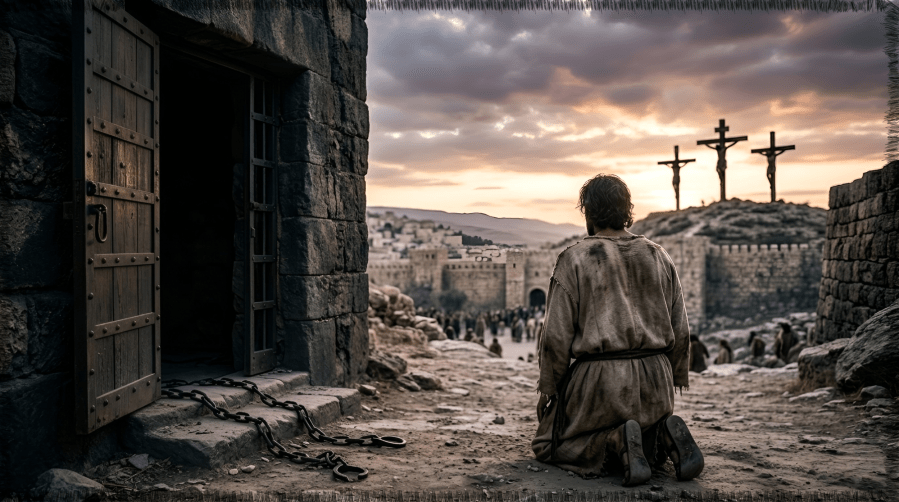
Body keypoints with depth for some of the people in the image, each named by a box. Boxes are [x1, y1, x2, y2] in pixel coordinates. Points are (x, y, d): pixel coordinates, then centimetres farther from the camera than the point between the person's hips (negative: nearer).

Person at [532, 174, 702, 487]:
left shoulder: (574, 259, -7)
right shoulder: (658, 257, 6)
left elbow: (557, 334, -9)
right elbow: (679, 329, 10)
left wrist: (548, 386, 3)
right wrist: (677, 375, 24)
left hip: (598, 378, -5)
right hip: (655, 376, 5)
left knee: (549, 445, 14)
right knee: (649, 446, 31)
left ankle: (618, 441, -13)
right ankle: (665, 435, -4)